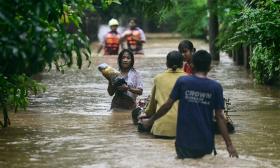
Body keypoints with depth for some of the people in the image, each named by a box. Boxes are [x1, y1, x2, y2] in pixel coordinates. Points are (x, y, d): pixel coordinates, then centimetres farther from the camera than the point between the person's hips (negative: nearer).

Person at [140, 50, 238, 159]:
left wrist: (150, 121, 14)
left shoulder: (182, 81, -4)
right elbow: (219, 117, -5)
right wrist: (229, 145, -1)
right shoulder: (216, 87, -4)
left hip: (185, 143, 0)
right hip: (206, 144, 0)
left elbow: (167, 105, -1)